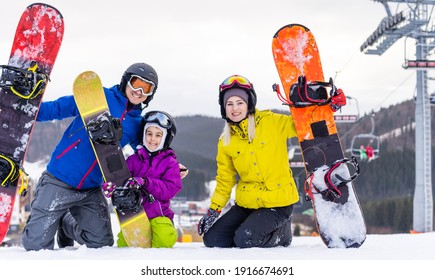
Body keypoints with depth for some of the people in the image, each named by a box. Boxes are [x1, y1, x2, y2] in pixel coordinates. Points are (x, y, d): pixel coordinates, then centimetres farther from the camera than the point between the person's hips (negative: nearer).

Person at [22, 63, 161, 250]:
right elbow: (58, 108, -6)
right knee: (37, 245, -4)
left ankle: (64, 224, 33)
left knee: (102, 244, 8)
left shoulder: (137, 123, 10)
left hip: (91, 191, 5)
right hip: (58, 183, -5)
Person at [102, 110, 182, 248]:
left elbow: (171, 189, -10)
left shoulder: (170, 162, 4)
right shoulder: (134, 159, 10)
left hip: (159, 214, -2)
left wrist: (145, 182, -24)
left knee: (165, 240, -31)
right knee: (123, 243, -20)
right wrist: (111, 186, -25)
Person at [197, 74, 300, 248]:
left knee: (245, 240, -23)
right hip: (247, 203, 5)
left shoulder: (272, 122, -9)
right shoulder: (225, 141, 4)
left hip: (278, 202, -5)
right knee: (212, 239, -1)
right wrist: (213, 210, 6)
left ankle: (281, 232, 6)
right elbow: (225, 180, 12)